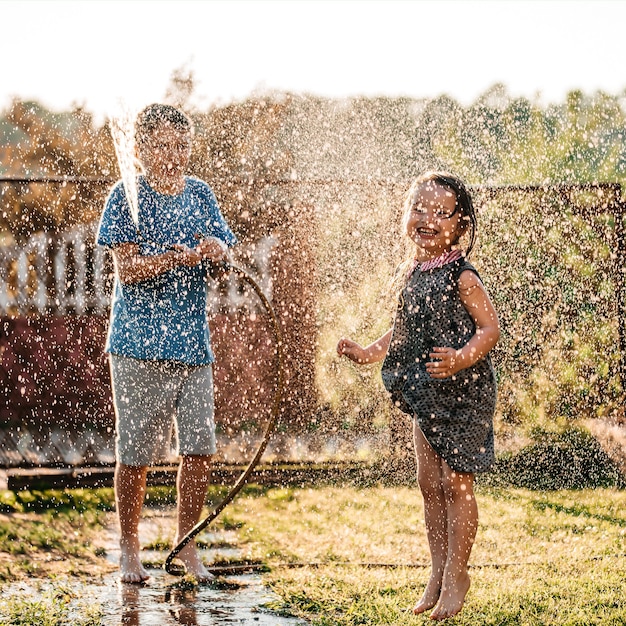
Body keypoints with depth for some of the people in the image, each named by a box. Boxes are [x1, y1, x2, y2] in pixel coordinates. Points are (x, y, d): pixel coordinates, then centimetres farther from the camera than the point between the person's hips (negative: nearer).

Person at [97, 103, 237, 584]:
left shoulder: (200, 193, 10)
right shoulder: (127, 196, -3)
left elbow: (224, 255, 9)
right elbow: (126, 267, -12)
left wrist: (217, 250, -14)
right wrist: (176, 258, -28)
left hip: (192, 341, 4)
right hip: (139, 344, -4)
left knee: (200, 448, 1)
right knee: (136, 452, 1)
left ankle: (187, 548, 16)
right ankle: (129, 551, 16)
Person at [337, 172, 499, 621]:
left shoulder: (461, 277, -14)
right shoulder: (411, 274, 7)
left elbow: (490, 328, -17)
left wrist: (463, 358, -32)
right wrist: (371, 352, 10)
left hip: (463, 395, -7)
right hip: (424, 397, 7)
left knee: (455, 483, -1)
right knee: (429, 483, 10)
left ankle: (457, 573, 12)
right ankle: (439, 572, 21)